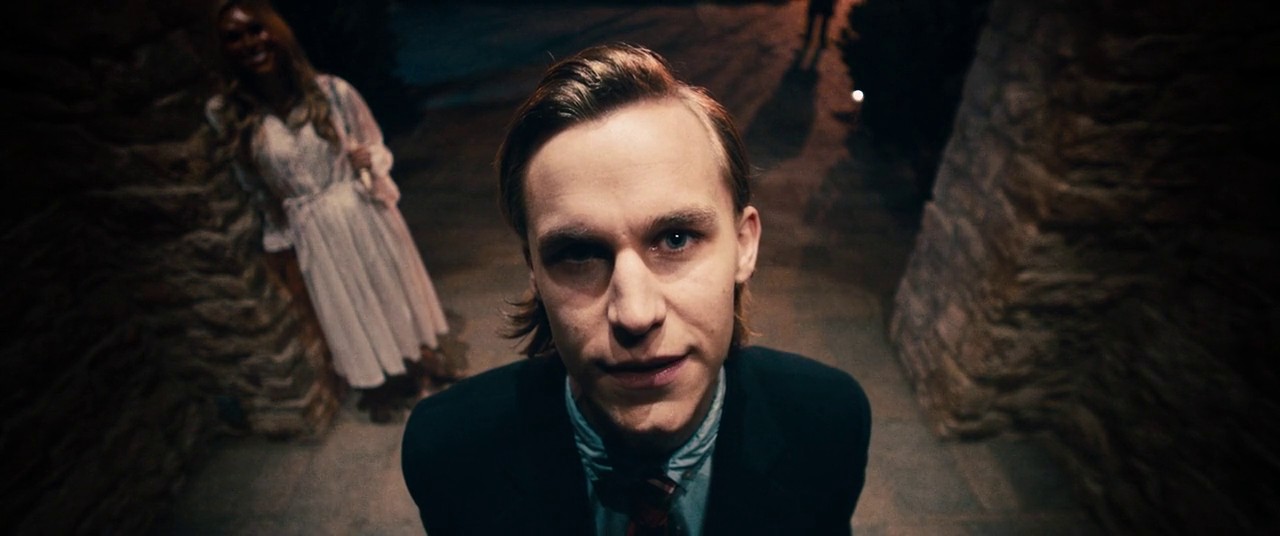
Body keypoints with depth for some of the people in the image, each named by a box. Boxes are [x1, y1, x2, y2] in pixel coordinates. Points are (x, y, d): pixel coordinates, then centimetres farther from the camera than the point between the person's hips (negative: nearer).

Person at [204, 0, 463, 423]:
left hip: (363, 213, 0)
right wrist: (278, 237, 5)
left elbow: (375, 146, 2)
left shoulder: (332, 90, -12)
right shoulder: (225, 115, -11)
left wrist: (366, 159, -18)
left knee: (391, 287, 17)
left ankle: (414, 355, 44)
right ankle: (377, 382, 39)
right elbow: (251, 187, 0)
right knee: (346, 309, 16)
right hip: (313, 233, 0)